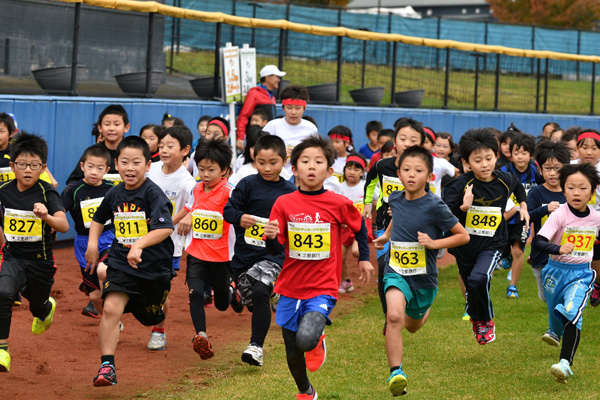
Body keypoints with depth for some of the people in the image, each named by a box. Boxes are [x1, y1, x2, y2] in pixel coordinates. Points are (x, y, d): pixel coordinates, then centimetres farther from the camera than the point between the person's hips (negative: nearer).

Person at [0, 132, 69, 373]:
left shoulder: (47, 193, -14)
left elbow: (64, 226, -29)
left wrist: (46, 216, -47)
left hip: (41, 261, -1)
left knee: (38, 306, 21)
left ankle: (47, 308, 61)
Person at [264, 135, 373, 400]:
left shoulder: (339, 204, -7)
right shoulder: (284, 204, -5)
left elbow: (359, 227, 14)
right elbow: (276, 250, -3)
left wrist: (364, 258, 18)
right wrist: (271, 237, -24)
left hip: (323, 289, -2)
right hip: (290, 288, 3)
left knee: (306, 339, -27)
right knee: (293, 353, 13)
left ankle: (318, 341, 11)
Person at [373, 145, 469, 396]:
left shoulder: (434, 206, -16)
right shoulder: (395, 199, -3)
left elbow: (463, 236, -9)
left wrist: (434, 243, -19)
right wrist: (386, 235, 26)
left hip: (423, 277, -1)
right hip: (396, 272, 1)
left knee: (412, 326, 21)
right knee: (394, 316, -27)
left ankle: (423, 313, 59)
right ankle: (396, 372, -22)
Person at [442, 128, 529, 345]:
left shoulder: (505, 180, -6)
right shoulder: (461, 185, -17)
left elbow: (518, 186, 20)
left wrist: (523, 206, 16)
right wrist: (463, 207, -32)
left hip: (491, 244, -1)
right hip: (464, 244, 1)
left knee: (479, 278, -26)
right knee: (471, 289, 15)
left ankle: (487, 321, -3)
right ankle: (476, 321, 47)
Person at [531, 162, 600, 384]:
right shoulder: (559, 215, -17)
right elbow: (538, 242, -28)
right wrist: (558, 249, -43)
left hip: (581, 274, 0)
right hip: (557, 271, 0)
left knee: (572, 314, -23)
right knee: (556, 315, 18)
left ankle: (565, 363, -26)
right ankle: (555, 332, 55)